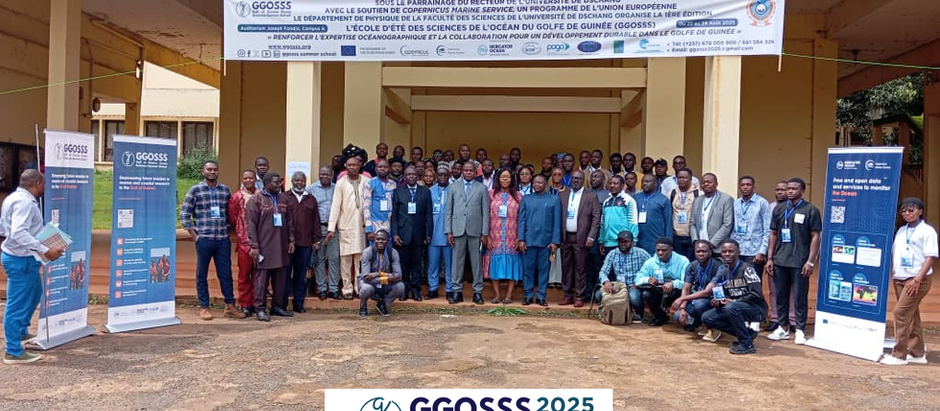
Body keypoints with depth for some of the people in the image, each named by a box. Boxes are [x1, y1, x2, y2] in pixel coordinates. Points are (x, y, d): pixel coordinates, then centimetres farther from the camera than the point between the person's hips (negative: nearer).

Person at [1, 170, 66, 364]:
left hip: (20, 257, 11)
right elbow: (19, 233, -32)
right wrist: (45, 250, -34)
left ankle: (21, 333, 42)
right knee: (18, 304, -2)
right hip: (21, 260, -11)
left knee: (34, 294, 27)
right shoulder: (24, 202, -21)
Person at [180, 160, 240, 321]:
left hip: (223, 240, 3)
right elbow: (184, 214, 0)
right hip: (204, 240, -3)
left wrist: (228, 231, 8)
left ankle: (230, 306, 15)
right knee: (202, 275, 6)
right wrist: (194, 235, -5)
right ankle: (204, 308, 16)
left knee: (226, 273, 6)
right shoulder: (195, 190, -1)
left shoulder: (225, 190, 9)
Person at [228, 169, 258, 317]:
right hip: (244, 241, -2)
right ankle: (245, 306, 10)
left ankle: (255, 303, 17)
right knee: (244, 275, 3)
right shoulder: (237, 197, 1)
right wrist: (241, 230, 5)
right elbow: (232, 218, 5)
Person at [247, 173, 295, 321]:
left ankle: (278, 306, 19)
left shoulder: (282, 200, 15)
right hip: (264, 247, -6)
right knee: (262, 278, -1)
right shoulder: (256, 200, -4)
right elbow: (251, 224, -8)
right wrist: (254, 246, -13)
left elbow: (289, 221, 19)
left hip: (281, 247, 6)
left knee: (281, 278, 9)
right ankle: (260, 309, 6)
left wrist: (291, 240, 11)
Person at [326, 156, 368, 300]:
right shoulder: (341, 183, -1)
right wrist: (331, 228, -10)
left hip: (361, 225, 1)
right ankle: (347, 289, 9)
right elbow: (335, 206, -4)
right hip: (345, 226, -1)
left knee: (361, 258, 4)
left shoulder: (366, 182, 2)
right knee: (345, 258, 2)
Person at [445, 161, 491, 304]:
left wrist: (485, 233, -2)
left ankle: (478, 291, 9)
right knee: (457, 261, 3)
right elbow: (449, 211, 8)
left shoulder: (482, 188, 8)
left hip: (475, 230, -1)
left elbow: (485, 212, 4)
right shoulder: (454, 187, 11)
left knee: (476, 262, 2)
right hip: (458, 230, 1)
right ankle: (457, 291, 11)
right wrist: (448, 231, 1)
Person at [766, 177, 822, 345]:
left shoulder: (811, 210, -3)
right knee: (781, 296, 10)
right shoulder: (779, 209, 10)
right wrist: (770, 258, 7)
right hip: (780, 261, 4)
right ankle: (783, 328, 20)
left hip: (799, 262, -4)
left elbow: (815, 237, -4)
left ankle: (800, 330, 12)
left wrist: (810, 261, -10)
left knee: (800, 297, 2)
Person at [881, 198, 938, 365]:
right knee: (911, 315, 12)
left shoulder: (927, 231, -5)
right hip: (899, 279, 7)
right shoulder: (901, 231, 14)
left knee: (901, 312, -12)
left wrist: (917, 279, -17)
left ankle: (899, 354, -5)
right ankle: (918, 353, 21)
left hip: (918, 279, -7)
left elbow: (930, 257, -11)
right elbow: (894, 254, 18)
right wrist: (890, 272, 7)